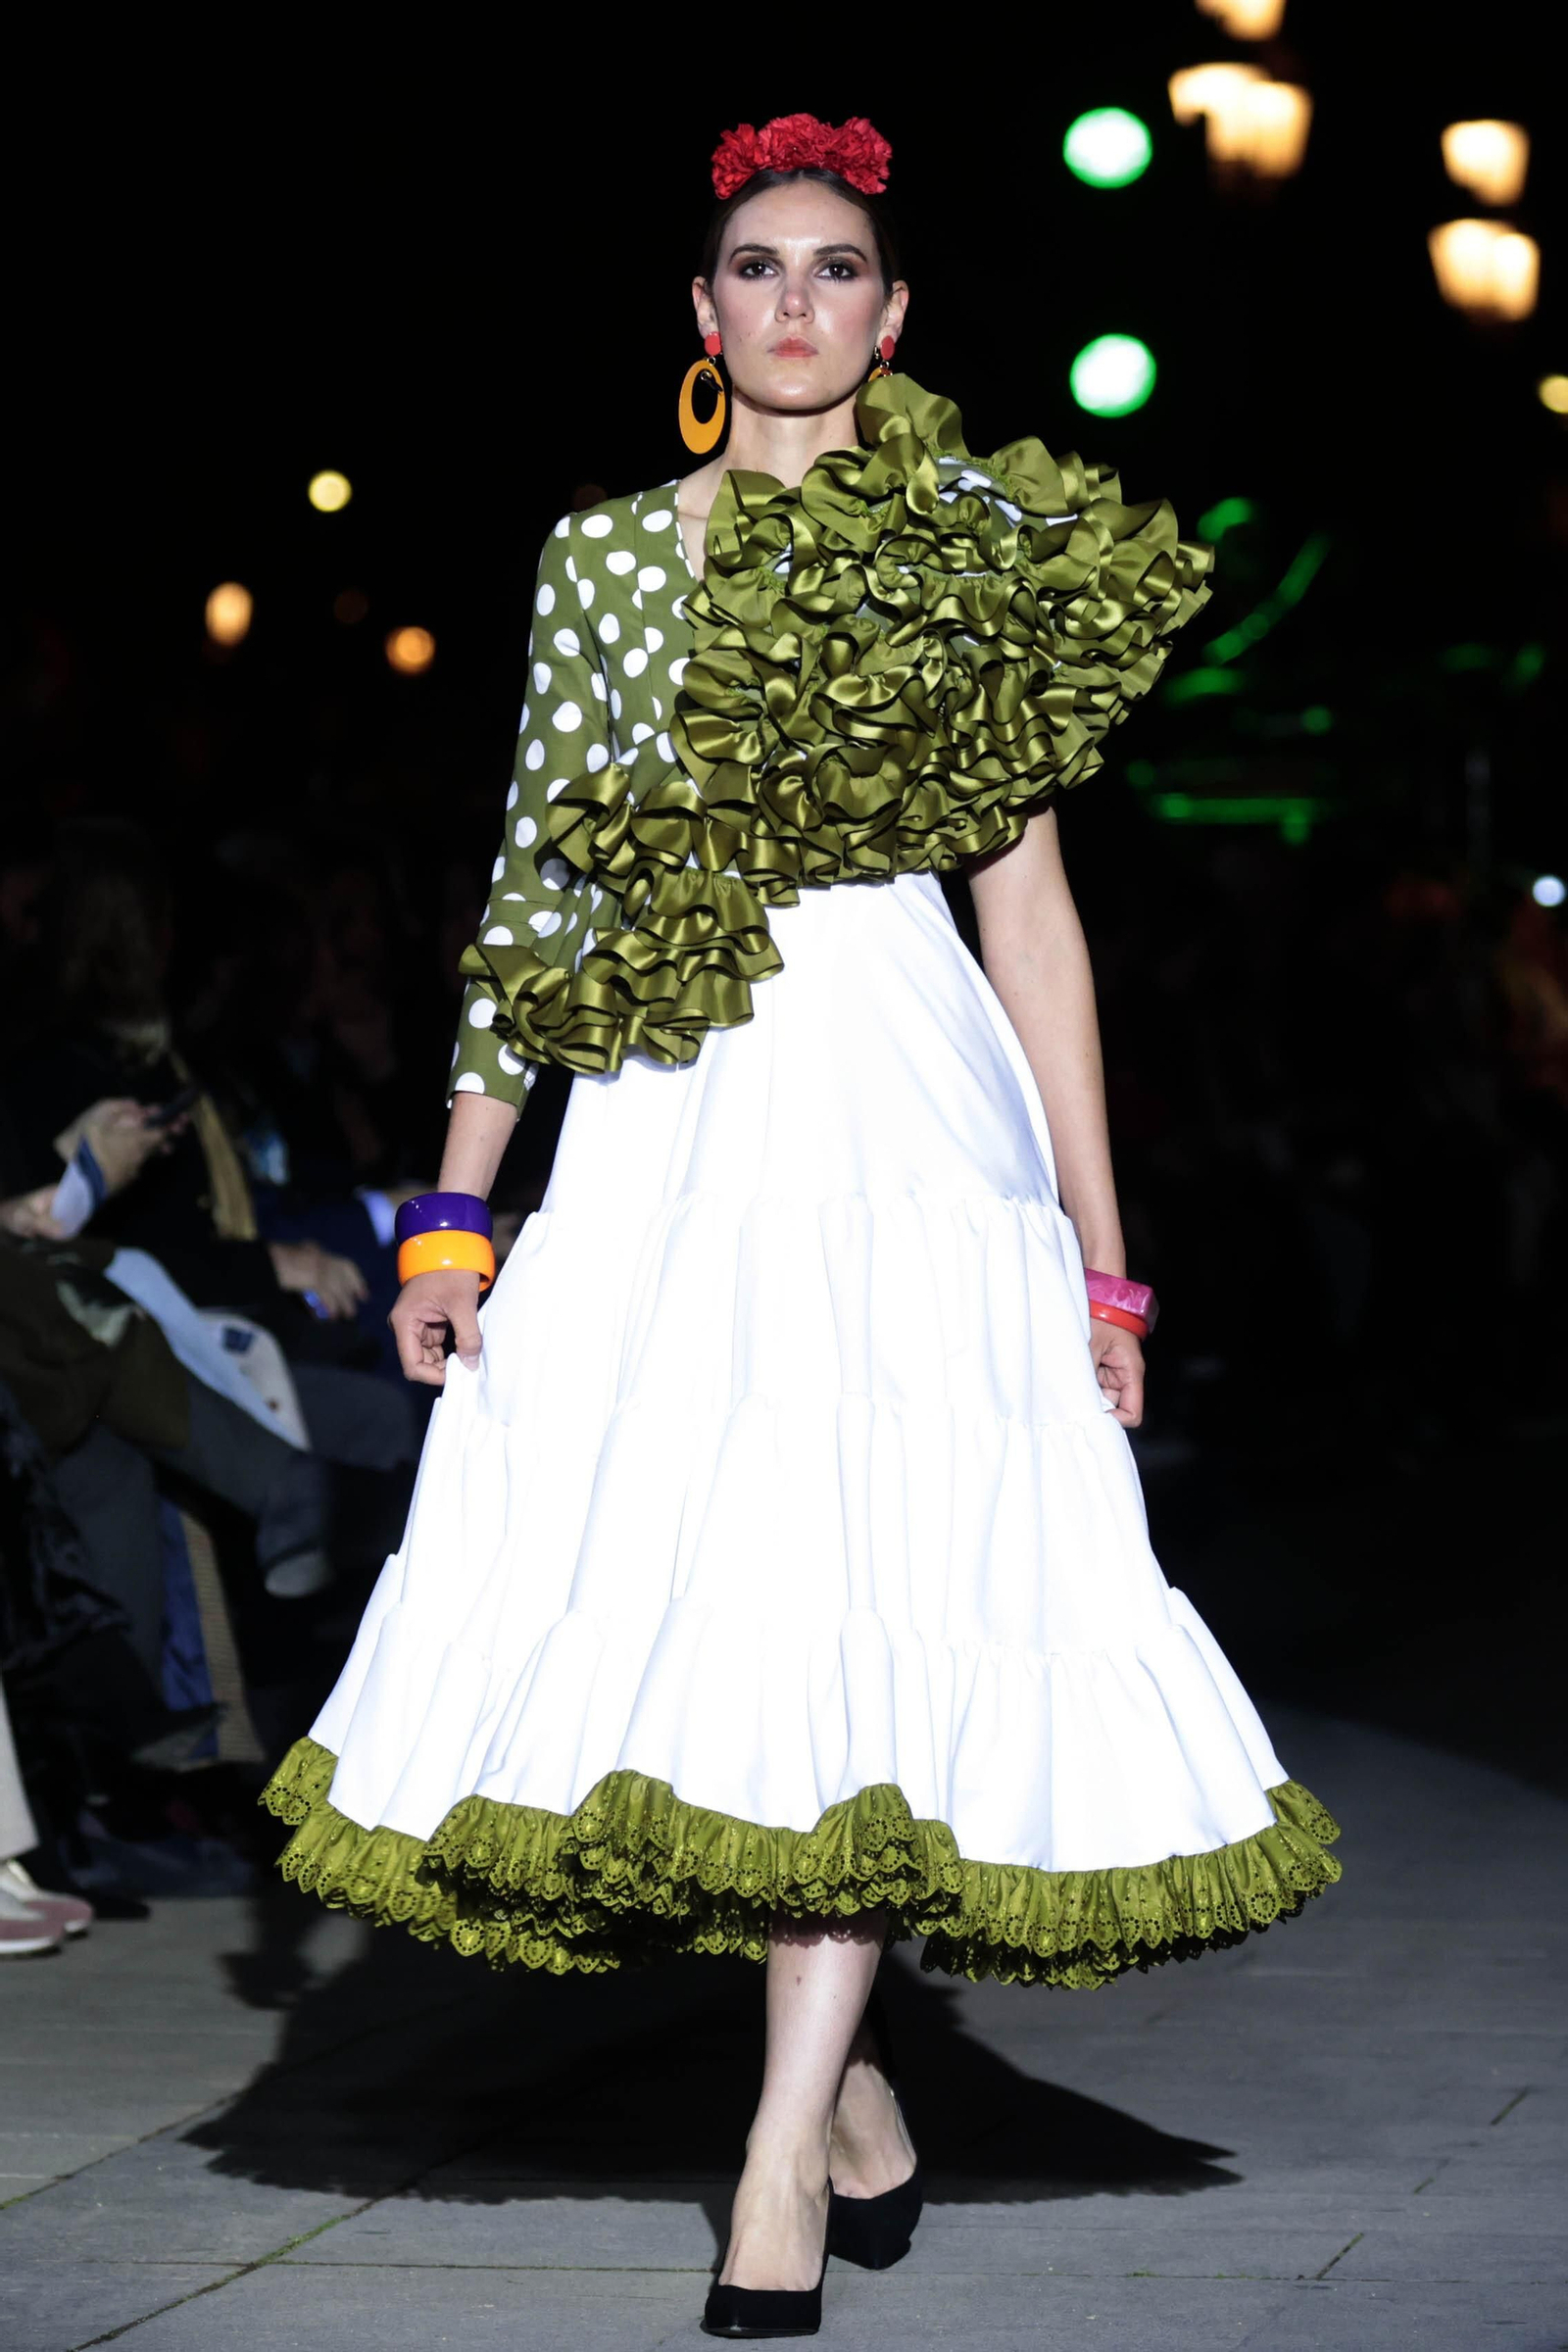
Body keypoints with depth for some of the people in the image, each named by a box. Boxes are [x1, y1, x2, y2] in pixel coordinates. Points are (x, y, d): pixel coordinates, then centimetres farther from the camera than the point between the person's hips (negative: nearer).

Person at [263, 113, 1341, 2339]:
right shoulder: (602, 552, 13)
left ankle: (786, 2171, -11)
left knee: (869, 1595, -12)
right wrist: (456, 1200, 6)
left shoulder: (975, 553, 7)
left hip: (902, 1103, -3)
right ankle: (866, 2106, 15)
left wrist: (1102, 1252, 5)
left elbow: (1033, 909, 7)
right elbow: (535, 887, 13)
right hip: (664, 1131, 3)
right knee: (650, 1593, -1)